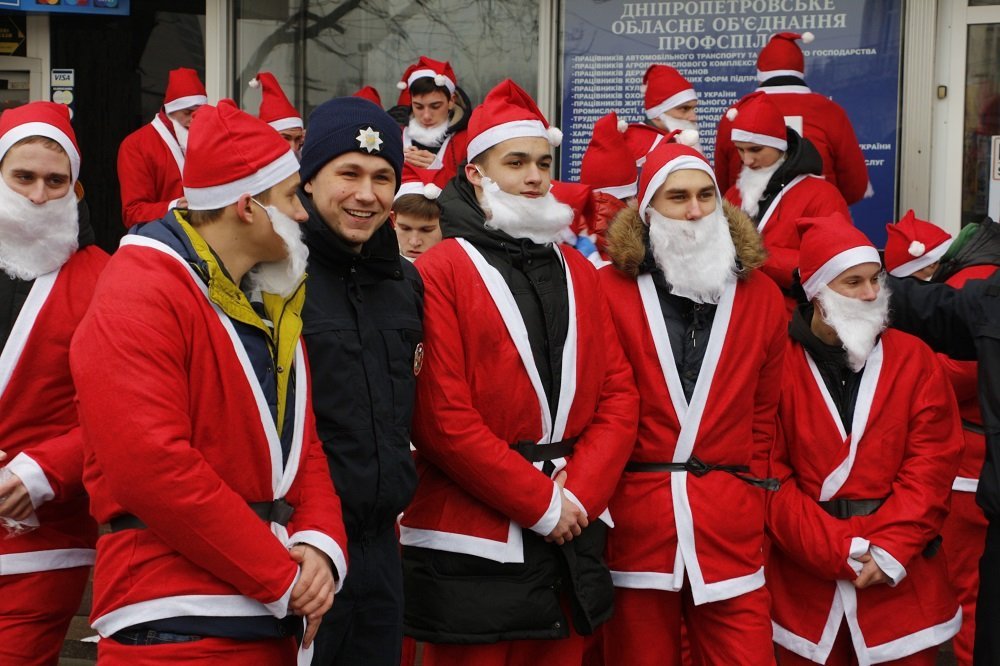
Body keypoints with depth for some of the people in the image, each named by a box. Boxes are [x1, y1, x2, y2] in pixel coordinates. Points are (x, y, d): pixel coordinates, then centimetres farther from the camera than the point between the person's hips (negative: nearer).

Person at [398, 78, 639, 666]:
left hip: (571, 538, 5)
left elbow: (619, 394, 7)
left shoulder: (578, 270, 13)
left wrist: (579, 494, -8)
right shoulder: (441, 272, -6)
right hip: (474, 542, -5)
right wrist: (541, 503, -13)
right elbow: (443, 417, -13)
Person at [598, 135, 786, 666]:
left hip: (731, 527, 2)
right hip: (635, 521, -2)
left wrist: (748, 491, 8)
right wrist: (599, 499, 0)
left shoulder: (760, 295, 8)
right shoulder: (610, 290, -1)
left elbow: (765, 415, 13)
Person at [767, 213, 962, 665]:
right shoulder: (779, 363, -3)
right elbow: (770, 475, -6)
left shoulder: (913, 359, 3)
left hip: (901, 581, 1)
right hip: (806, 580, -1)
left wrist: (892, 548, -12)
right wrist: (840, 552, -12)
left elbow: (931, 465, -2)